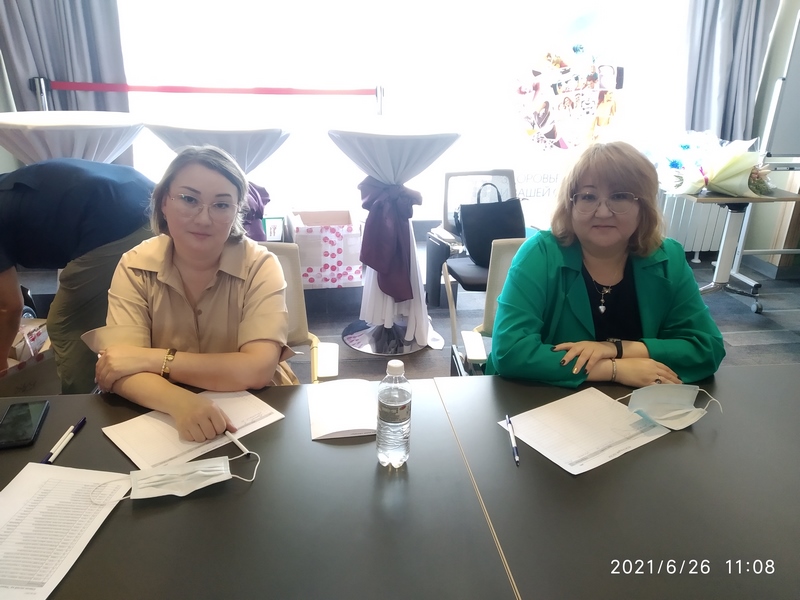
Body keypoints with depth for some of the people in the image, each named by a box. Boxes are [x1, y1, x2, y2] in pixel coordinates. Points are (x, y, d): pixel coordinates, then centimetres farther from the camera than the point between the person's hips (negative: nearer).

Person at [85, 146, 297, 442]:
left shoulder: (260, 266, -12)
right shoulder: (135, 266, -6)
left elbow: (257, 370, -21)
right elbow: (120, 371, -15)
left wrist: (151, 359, -20)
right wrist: (181, 403, -34)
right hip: (161, 417, 1)